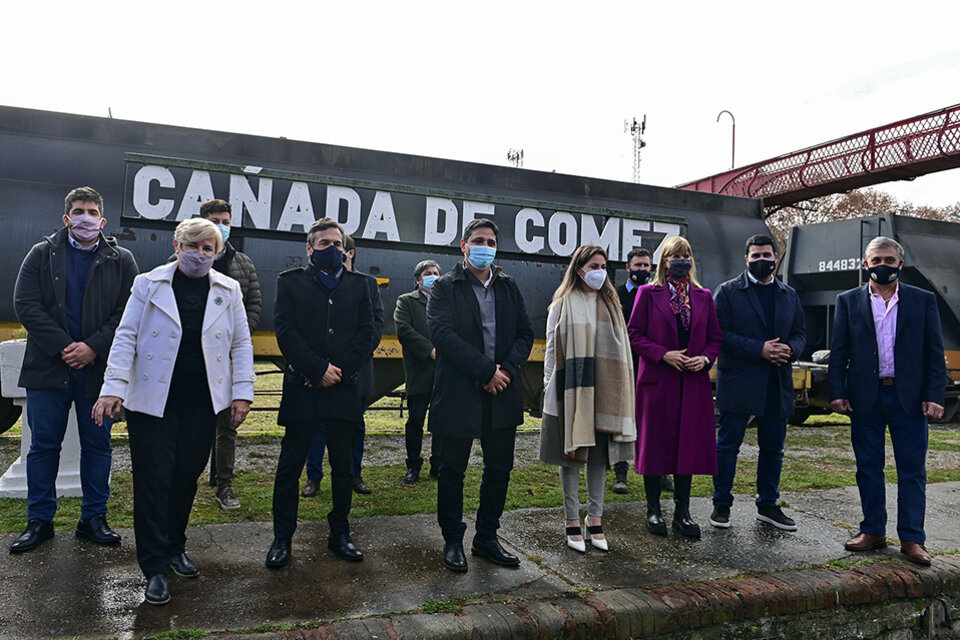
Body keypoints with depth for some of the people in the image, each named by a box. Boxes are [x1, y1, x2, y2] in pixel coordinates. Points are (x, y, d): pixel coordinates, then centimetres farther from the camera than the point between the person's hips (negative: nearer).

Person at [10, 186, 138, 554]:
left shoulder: (121, 261, 6)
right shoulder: (42, 254, 6)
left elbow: (129, 312, -1)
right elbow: (26, 305, -3)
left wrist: (93, 347, -12)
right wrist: (63, 347, -12)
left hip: (99, 368, 0)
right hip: (49, 368, 0)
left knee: (97, 445, 7)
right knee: (44, 445, 7)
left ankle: (93, 518, 18)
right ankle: (39, 520, 19)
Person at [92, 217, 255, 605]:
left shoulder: (228, 290, 6)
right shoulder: (149, 285, 1)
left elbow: (241, 344, 7)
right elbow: (126, 338, -1)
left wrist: (242, 393, 1)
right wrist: (113, 388, -10)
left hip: (202, 404, 2)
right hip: (153, 402, -2)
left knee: (187, 478, 10)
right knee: (153, 482, 0)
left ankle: (175, 548, 29)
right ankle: (155, 568, 10)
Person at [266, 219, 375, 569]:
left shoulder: (358, 284, 11)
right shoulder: (290, 281, 6)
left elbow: (366, 335, 4)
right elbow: (285, 331, -5)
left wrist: (339, 370, -8)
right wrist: (319, 369, -13)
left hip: (344, 388, 2)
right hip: (301, 389, -2)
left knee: (344, 468, 9)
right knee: (289, 467, 5)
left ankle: (339, 533, 23)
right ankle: (282, 538, 17)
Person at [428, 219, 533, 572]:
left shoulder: (509, 287, 13)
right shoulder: (446, 286, -2)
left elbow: (526, 333, 8)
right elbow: (442, 333, -14)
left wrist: (508, 369, -10)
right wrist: (486, 370, -18)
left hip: (502, 394, 5)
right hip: (458, 393, -4)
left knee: (499, 470, 12)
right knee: (452, 471, 6)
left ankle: (487, 538, 28)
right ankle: (452, 541, 22)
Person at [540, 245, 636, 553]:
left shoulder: (610, 304, 11)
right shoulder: (563, 305, 0)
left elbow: (620, 348, 11)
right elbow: (552, 350, 0)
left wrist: (618, 392, 4)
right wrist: (550, 388, -5)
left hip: (603, 392, 4)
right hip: (571, 393, -3)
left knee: (599, 453, 8)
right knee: (571, 453, 3)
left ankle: (595, 519, 19)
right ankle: (572, 522, 13)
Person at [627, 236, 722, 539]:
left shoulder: (704, 296, 12)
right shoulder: (648, 294, 2)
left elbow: (715, 338, 13)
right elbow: (634, 334, -3)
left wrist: (705, 358, -7)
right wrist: (663, 355, -14)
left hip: (694, 382, 3)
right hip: (657, 380, -3)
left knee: (689, 443, 5)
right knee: (654, 443, 2)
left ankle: (682, 511, 16)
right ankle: (653, 510, 15)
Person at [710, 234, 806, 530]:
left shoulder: (789, 295, 15)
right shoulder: (728, 291, -1)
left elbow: (800, 333, 16)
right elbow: (719, 333, -10)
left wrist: (790, 349, -7)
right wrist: (759, 349, -18)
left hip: (777, 384, 5)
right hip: (738, 382, -5)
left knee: (773, 447, 12)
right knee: (727, 445, 2)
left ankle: (768, 504, 26)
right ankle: (722, 504, 14)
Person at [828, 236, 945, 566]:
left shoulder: (924, 300, 6)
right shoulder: (848, 301, 6)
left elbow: (935, 353, 4)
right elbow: (838, 352, 4)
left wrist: (934, 396, -4)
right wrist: (838, 392, -4)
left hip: (909, 397, 0)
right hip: (865, 397, 1)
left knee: (912, 470, 3)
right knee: (868, 468, 8)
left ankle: (912, 538, 12)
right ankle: (873, 531, 20)